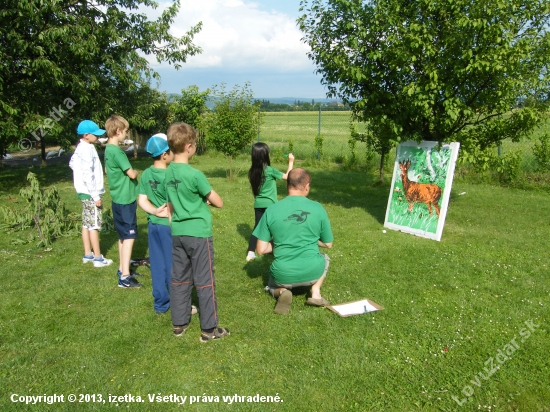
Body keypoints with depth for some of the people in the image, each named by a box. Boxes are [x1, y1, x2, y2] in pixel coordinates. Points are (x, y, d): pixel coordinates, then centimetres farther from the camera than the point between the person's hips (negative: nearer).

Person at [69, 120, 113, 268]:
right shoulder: (87, 150, -17)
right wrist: (96, 195, -20)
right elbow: (88, 175, -22)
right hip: (90, 193, -10)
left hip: (84, 192, 10)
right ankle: (98, 258, 0)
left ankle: (87, 254, 23)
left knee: (87, 224, 14)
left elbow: (72, 163, 23)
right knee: (94, 225, -5)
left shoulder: (80, 149, 13)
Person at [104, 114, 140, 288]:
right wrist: (136, 172, 4)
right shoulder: (117, 151, -18)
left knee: (123, 236, 18)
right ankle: (125, 277, -4)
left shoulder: (108, 150, 11)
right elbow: (131, 174, -18)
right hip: (126, 199, -9)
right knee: (129, 237, -6)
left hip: (118, 199, 9)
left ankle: (122, 269, 28)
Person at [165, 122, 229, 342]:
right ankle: (209, 329, 13)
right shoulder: (195, 175, -18)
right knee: (205, 282, 3)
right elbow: (218, 202, -12)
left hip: (177, 233, 7)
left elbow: (171, 206, 12)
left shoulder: (168, 173, 4)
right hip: (198, 233, -7)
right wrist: (207, 198, 8)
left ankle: (179, 323, 26)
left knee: (179, 279, 15)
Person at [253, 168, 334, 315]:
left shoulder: (271, 210, -7)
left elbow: (261, 250, -5)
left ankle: (282, 291, 0)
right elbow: (328, 244, 5)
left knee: (272, 285, 35)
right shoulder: (317, 208, -7)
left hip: (283, 275, 0)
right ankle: (315, 292, 11)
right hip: (311, 272, 1)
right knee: (324, 258, 36)